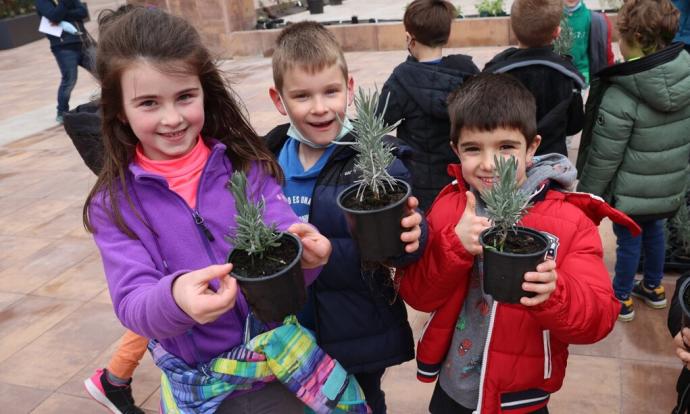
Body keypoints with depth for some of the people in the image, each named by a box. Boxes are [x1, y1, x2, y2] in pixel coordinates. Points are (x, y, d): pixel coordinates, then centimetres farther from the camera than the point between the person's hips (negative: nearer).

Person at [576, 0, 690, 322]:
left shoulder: (621, 96, -29)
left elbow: (603, 157, -21)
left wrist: (587, 193, -7)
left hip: (631, 190, -6)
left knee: (629, 240, 11)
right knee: (654, 230, 25)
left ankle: (621, 299, 30)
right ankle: (653, 287, 45)